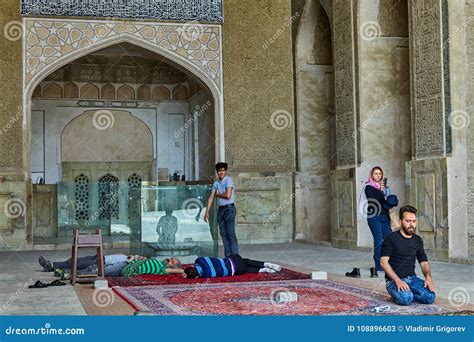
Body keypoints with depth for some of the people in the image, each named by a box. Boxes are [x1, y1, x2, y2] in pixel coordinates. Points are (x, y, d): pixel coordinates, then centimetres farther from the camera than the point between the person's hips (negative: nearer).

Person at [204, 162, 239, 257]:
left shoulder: (228, 180, -8)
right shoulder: (216, 183, 12)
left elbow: (228, 195, -19)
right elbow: (211, 198, 12)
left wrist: (218, 194, -1)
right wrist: (207, 212, 7)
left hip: (229, 209, -7)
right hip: (220, 209, 7)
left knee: (231, 234, -10)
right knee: (223, 234, 6)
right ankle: (227, 256, 10)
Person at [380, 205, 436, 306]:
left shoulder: (418, 240, 11)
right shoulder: (391, 238, -6)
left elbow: (424, 262, 12)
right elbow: (383, 262, -13)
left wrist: (428, 277, -11)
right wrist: (397, 280, -24)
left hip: (412, 278, 5)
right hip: (393, 280, -5)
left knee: (430, 297, -22)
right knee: (406, 299, -34)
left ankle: (406, 293, 4)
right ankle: (399, 294, 1)